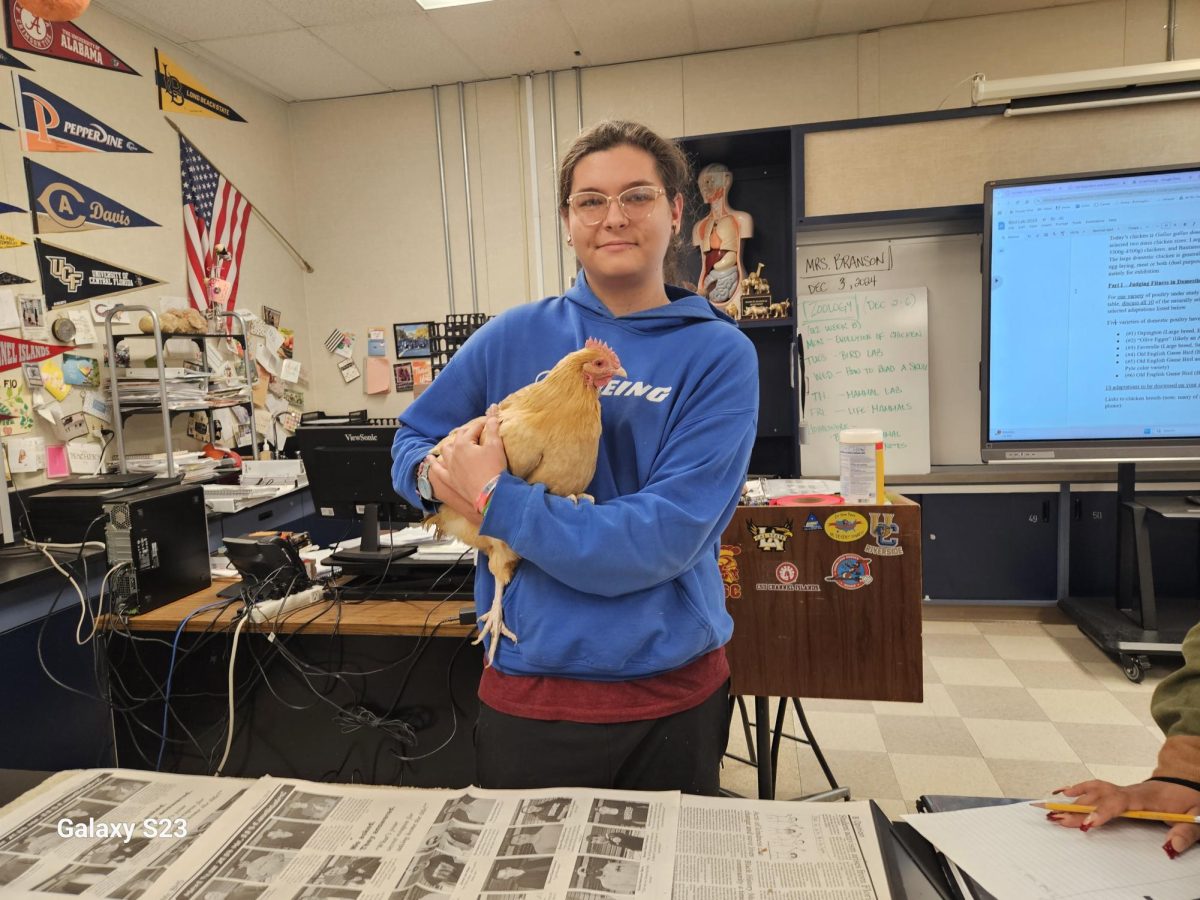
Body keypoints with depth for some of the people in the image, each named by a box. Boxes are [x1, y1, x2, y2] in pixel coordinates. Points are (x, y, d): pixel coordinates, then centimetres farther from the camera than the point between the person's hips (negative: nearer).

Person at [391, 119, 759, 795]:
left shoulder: (719, 353, -9)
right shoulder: (519, 336, -1)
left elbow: (665, 534, -19)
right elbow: (412, 440, 9)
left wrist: (496, 502, -19)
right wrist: (437, 474, -14)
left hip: (673, 694, 0)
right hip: (528, 691, 1)